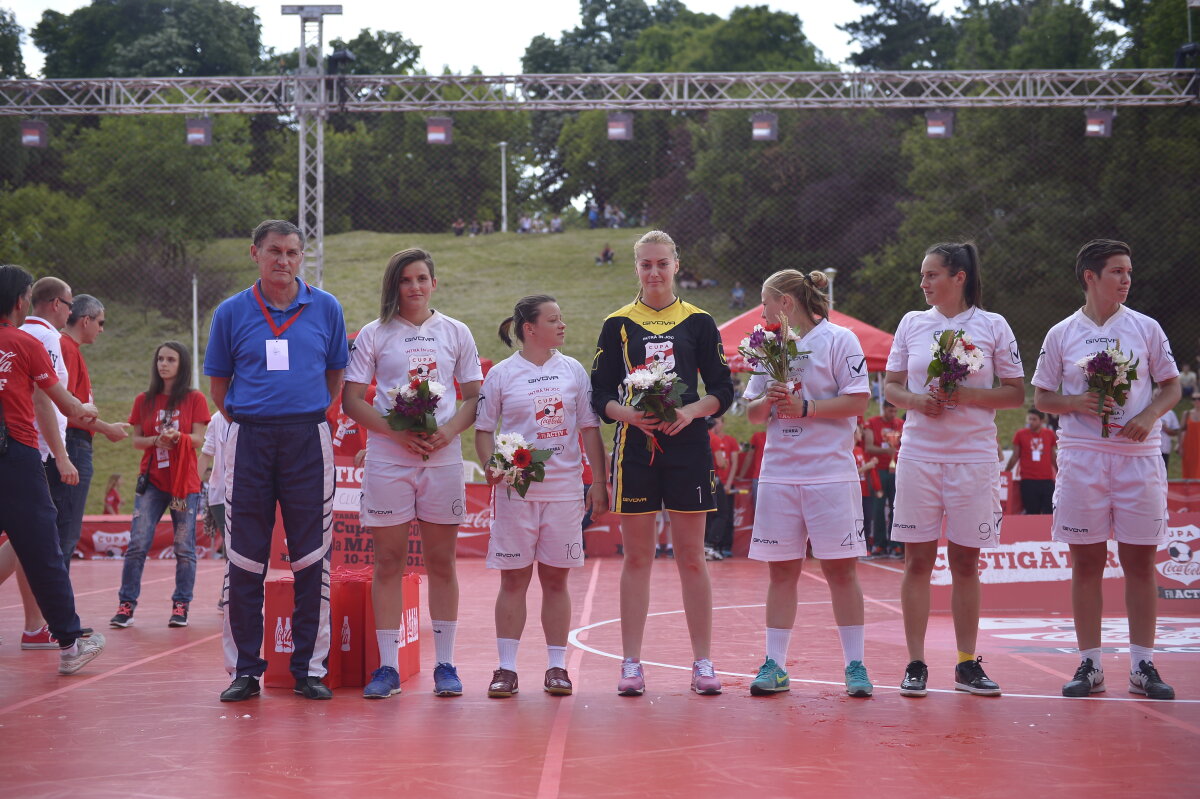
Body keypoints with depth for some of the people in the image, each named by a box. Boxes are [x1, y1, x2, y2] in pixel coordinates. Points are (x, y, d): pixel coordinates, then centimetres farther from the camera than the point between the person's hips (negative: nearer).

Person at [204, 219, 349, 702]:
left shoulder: (326, 309, 5)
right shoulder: (231, 313, 4)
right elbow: (218, 382, 12)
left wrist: (308, 417, 10)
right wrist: (244, 422, 9)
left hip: (307, 438, 0)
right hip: (248, 439, 0)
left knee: (311, 558, 1)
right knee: (244, 560, 2)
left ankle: (310, 668, 9)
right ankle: (244, 669, 10)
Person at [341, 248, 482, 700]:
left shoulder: (455, 333, 9)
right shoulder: (373, 335, 4)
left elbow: (474, 398, 8)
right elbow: (351, 400, 0)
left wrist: (448, 431, -11)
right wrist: (398, 433, -13)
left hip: (443, 458, 1)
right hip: (387, 459, -1)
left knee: (442, 562, 4)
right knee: (388, 563, 1)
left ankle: (445, 665, 10)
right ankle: (387, 667, 6)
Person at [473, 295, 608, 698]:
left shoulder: (573, 370, 8)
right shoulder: (501, 374, 1)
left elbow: (589, 428, 10)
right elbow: (483, 429, 4)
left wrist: (599, 482, 5)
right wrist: (492, 467, -13)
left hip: (564, 489, 2)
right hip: (516, 489, -2)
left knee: (556, 577, 5)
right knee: (514, 577, 1)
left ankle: (557, 666, 11)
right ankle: (506, 667, 6)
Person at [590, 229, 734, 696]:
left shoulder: (698, 322, 6)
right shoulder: (618, 324, 6)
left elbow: (722, 390, 5)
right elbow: (600, 394, 5)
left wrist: (692, 411, -13)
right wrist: (629, 414, -13)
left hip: (687, 447, 0)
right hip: (634, 448, 0)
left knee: (691, 557, 2)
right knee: (636, 558, 3)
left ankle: (703, 663, 8)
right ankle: (631, 664, 8)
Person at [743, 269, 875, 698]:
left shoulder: (838, 340, -2)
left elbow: (857, 401, -9)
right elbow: (753, 412, 16)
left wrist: (805, 407, -15)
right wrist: (767, 401, -6)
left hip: (830, 472, -5)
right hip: (778, 473, 5)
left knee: (840, 567, -2)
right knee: (781, 569, 5)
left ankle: (855, 665, 4)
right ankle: (774, 666, 9)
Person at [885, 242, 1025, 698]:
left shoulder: (992, 326, 1)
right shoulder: (912, 323, 8)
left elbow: (1016, 394, 1)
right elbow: (890, 385, 11)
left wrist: (966, 396, -13)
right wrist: (915, 400, -10)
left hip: (973, 456, -1)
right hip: (918, 453, 2)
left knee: (965, 561, 4)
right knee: (918, 560, 1)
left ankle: (967, 665, 13)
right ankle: (915, 665, 7)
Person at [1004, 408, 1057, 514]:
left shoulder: (1049, 434, 8)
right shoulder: (1020, 434, 2)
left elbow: (1053, 457, 17)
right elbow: (1015, 457, 7)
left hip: (1047, 480, 2)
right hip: (1028, 481, -2)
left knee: (1049, 512, -2)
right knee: (1032, 513, 0)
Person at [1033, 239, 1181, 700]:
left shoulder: (1146, 329, 7)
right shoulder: (1062, 334, 6)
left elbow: (1171, 387, 9)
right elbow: (1041, 397, 9)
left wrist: (1149, 416, -10)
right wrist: (1077, 404, -10)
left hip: (1138, 454, 0)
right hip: (1081, 455, 0)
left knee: (1140, 559, 1)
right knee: (1087, 561, 2)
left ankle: (1142, 666, 7)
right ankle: (1090, 665, 9)